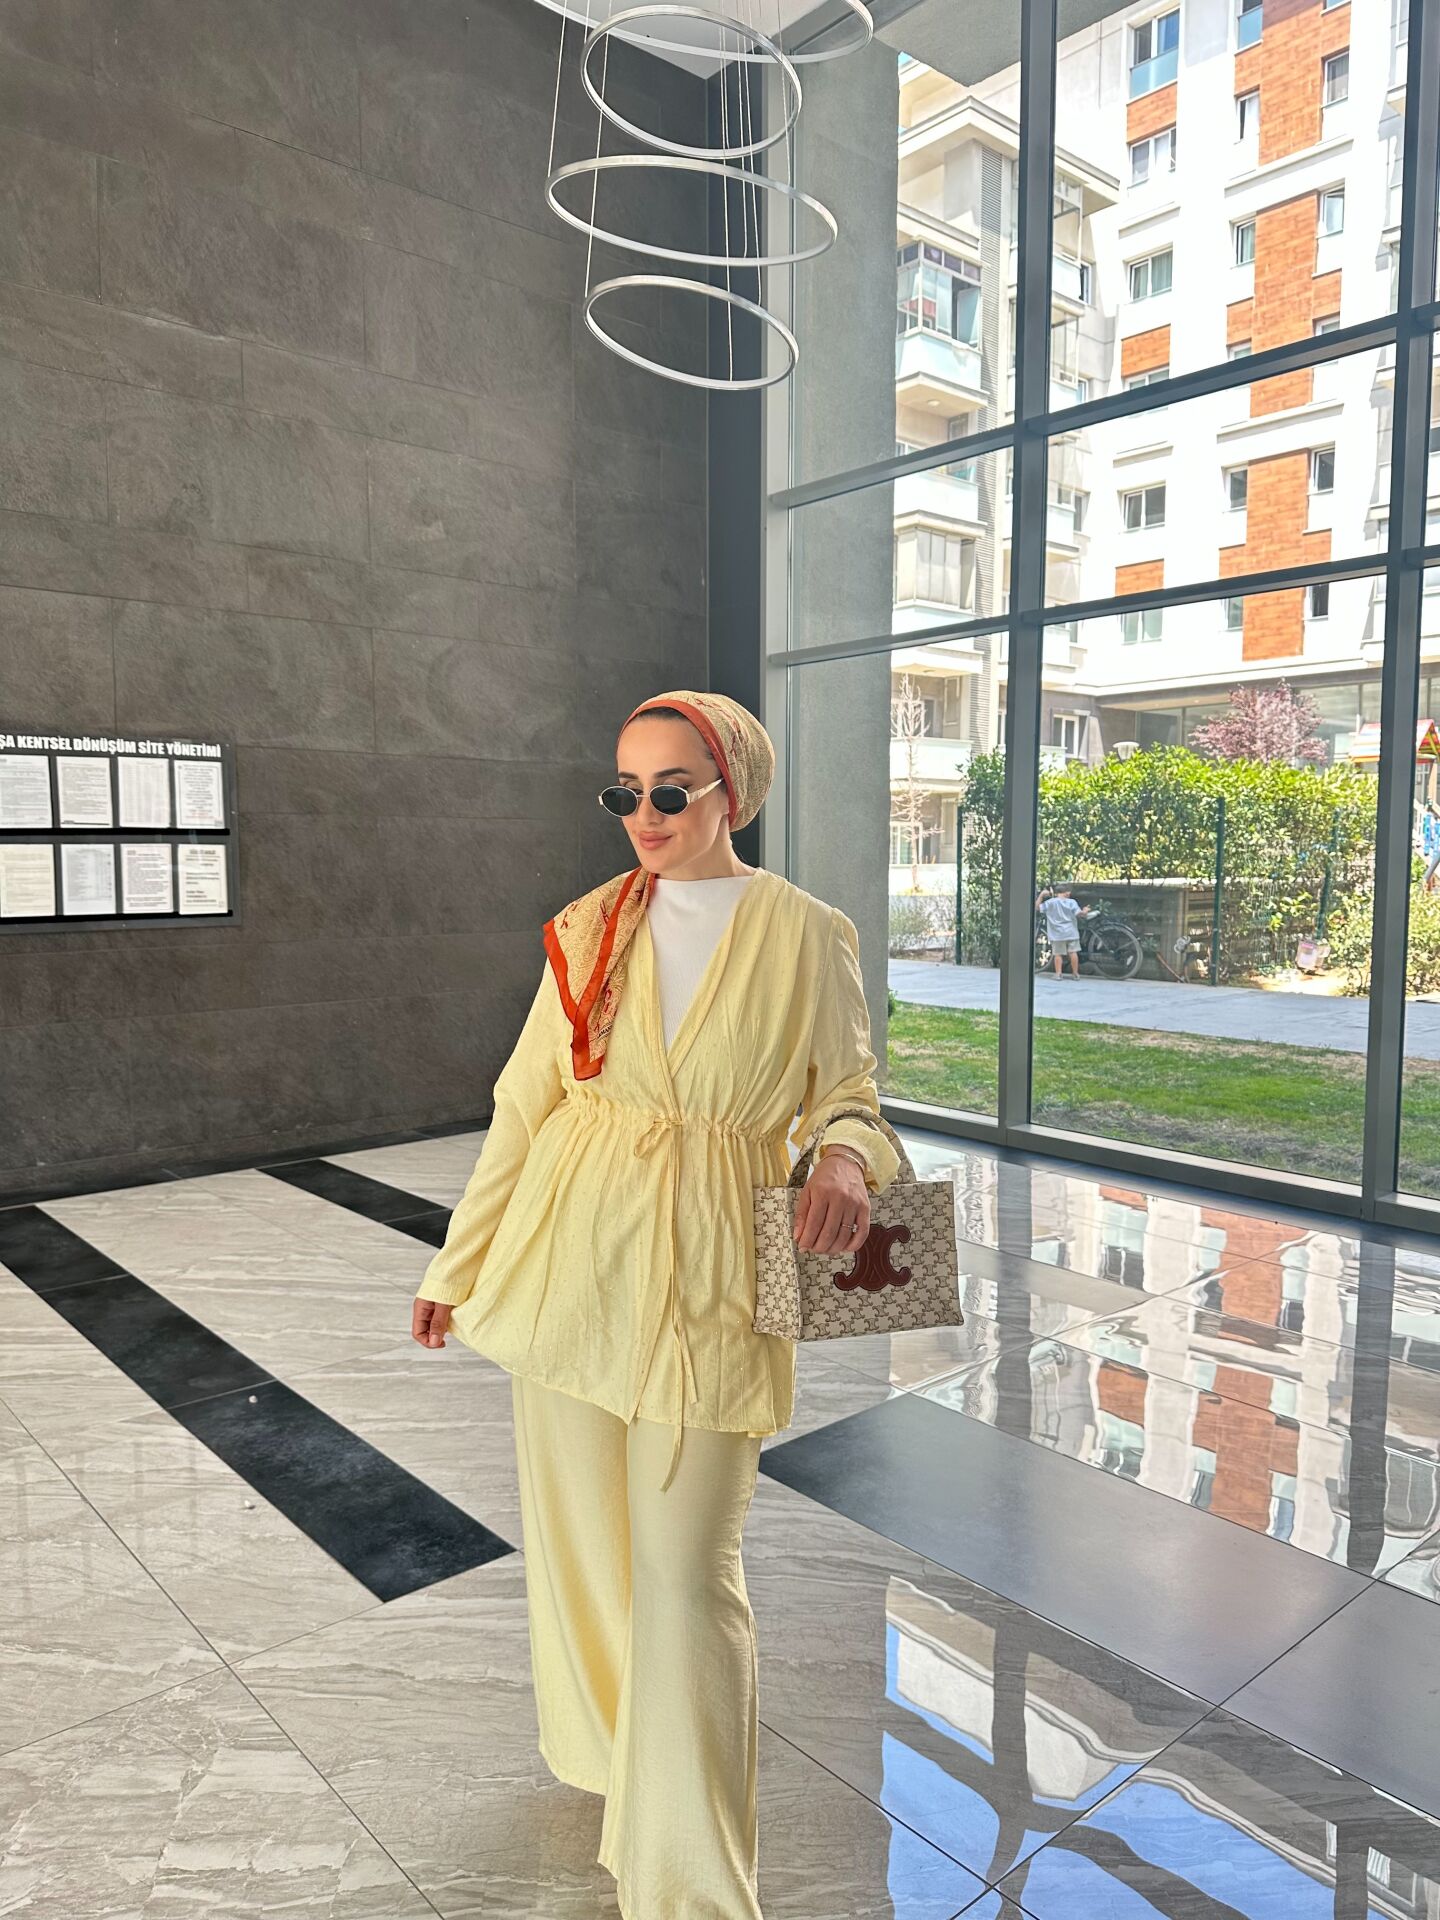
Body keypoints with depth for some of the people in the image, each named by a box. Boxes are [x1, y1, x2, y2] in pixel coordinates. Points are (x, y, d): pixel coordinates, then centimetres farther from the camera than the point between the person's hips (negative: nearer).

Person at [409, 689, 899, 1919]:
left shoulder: (807, 936, -3)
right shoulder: (588, 929, 3)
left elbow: (846, 1093, 1)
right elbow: (525, 1103, 7)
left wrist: (847, 1159, -23)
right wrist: (459, 1263, 11)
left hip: (705, 1284, -3)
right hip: (570, 1263, 3)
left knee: (685, 1571, -1)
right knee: (579, 1534, 17)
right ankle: (609, 1745, 46)